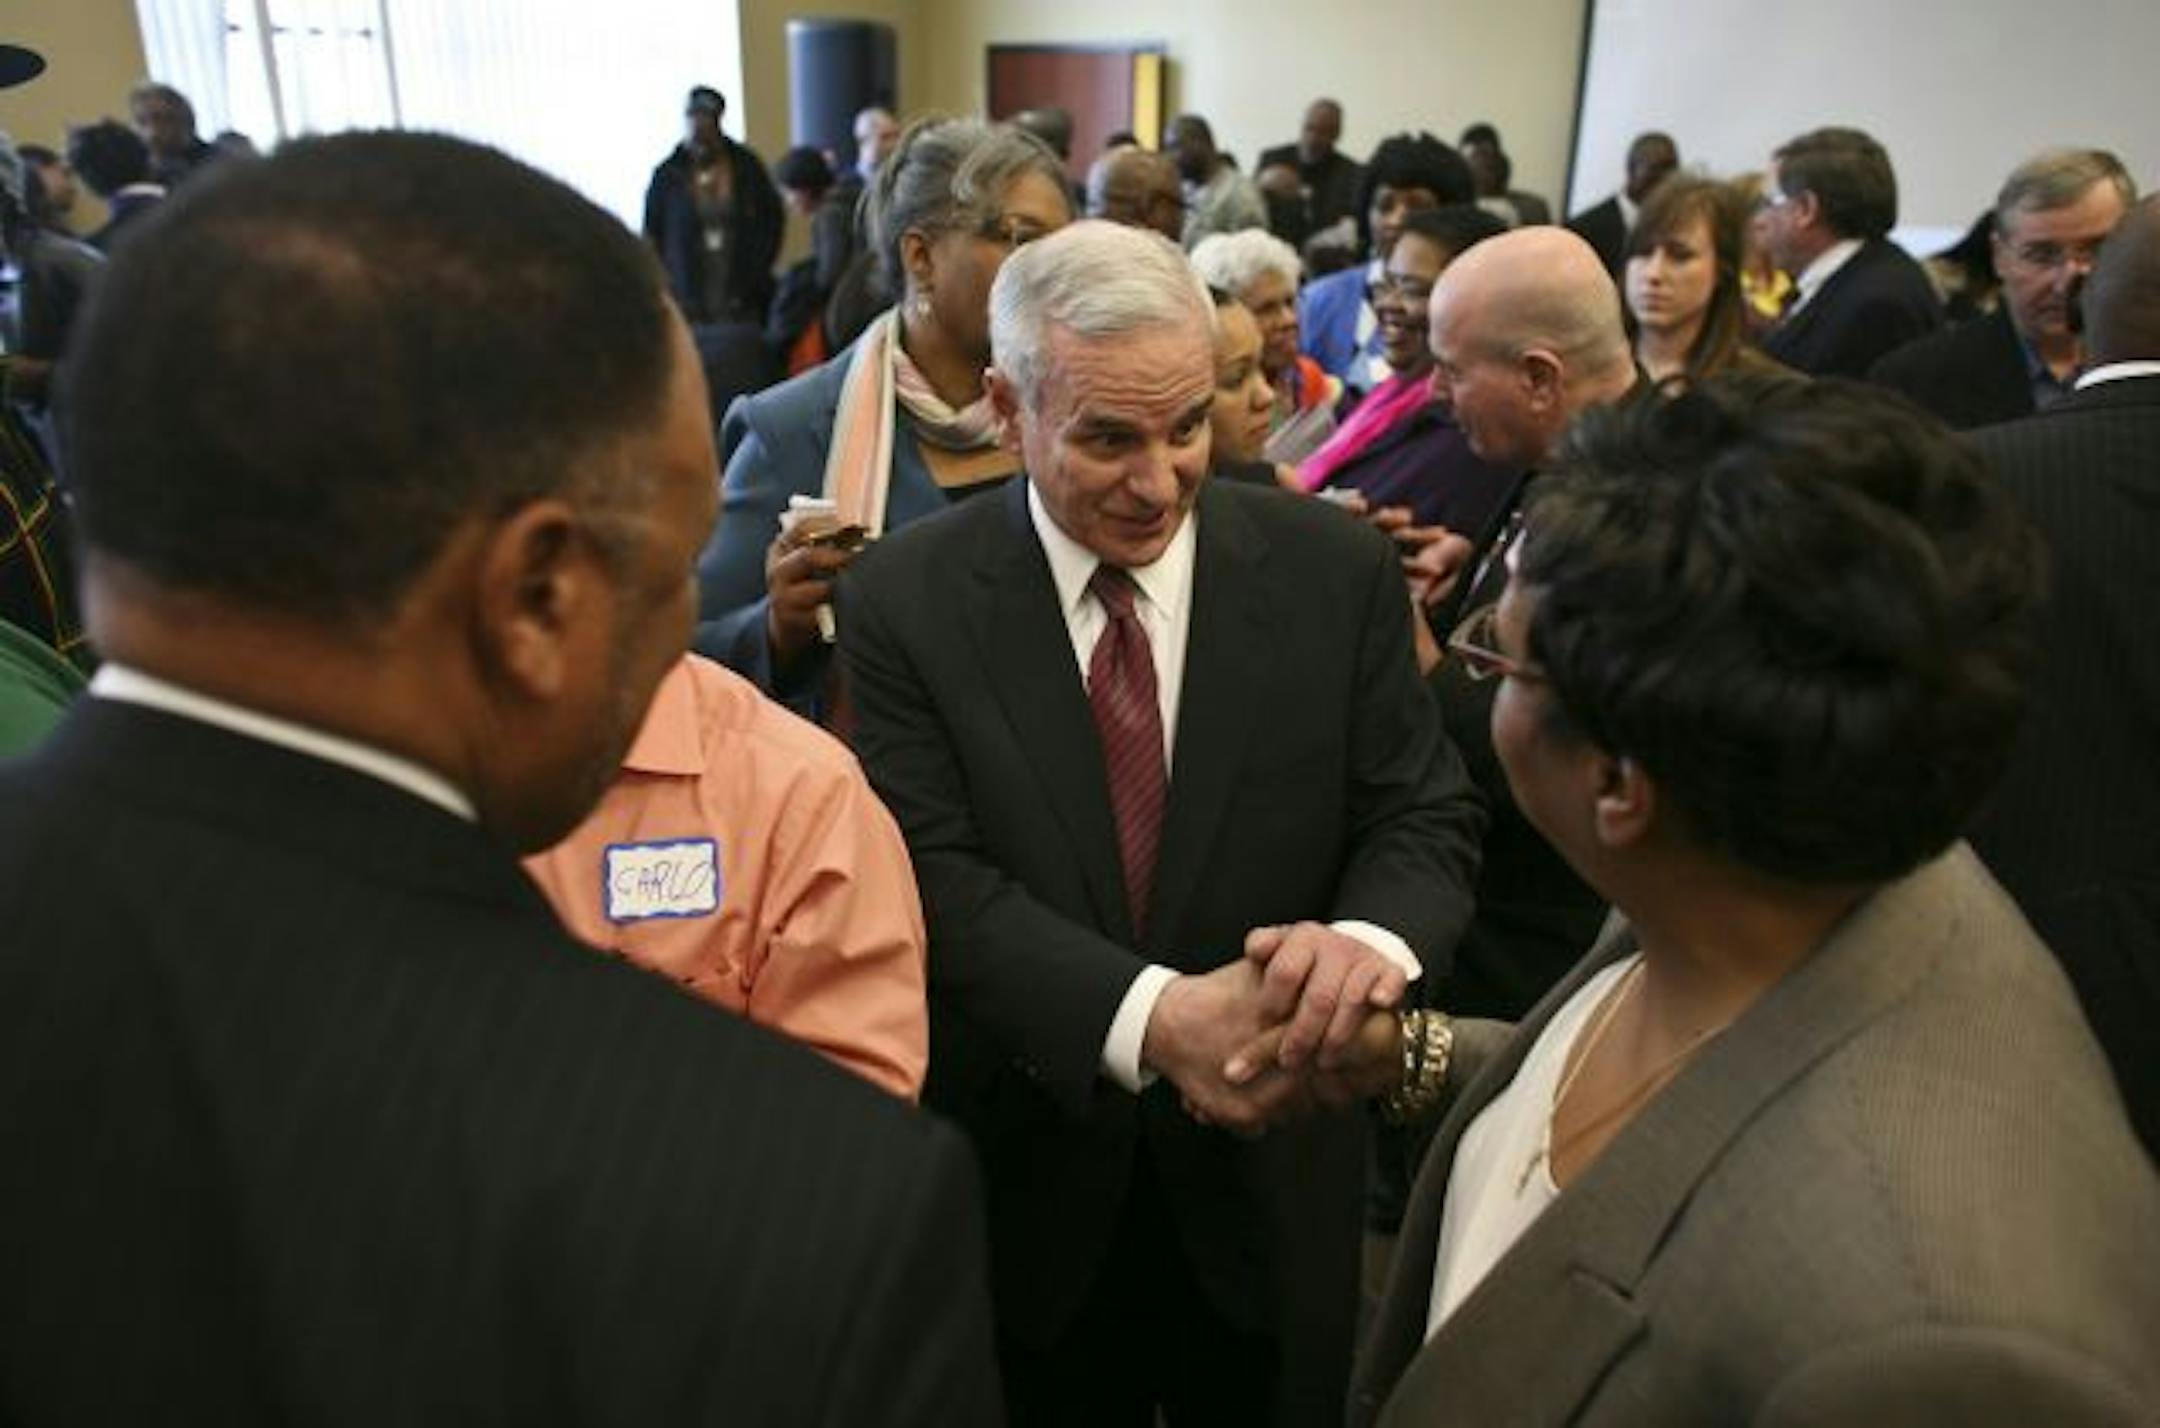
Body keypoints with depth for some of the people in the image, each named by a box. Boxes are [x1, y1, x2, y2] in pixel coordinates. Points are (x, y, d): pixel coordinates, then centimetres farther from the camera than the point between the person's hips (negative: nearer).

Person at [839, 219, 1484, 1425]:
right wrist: (1149, 1016, -33)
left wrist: (1369, 940, -29)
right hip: (1022, 1185, 0)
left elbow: (1425, 816, -5)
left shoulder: (1337, 570, -7)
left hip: (1270, 1175, 1)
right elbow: (937, 878, -17)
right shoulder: (904, 603, -10)